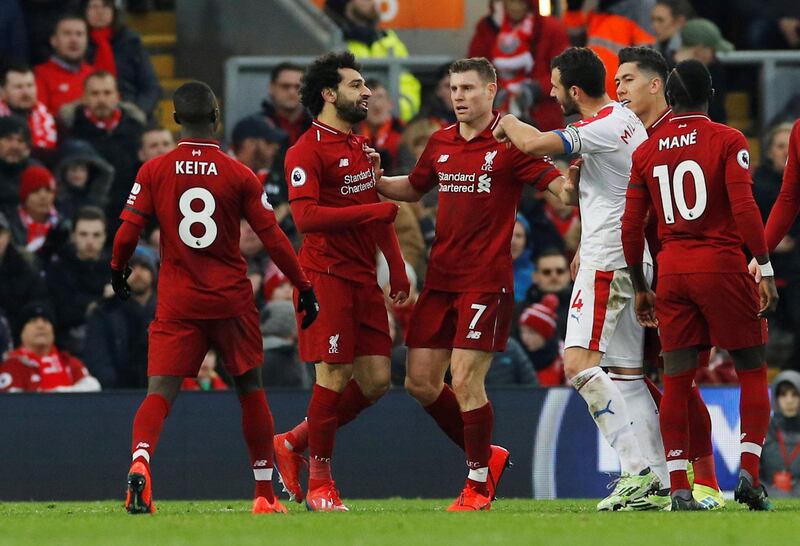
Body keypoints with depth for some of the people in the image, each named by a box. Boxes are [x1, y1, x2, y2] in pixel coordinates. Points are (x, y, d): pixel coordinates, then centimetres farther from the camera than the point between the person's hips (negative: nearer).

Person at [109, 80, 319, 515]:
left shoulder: (153, 172, -2)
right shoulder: (239, 176, -3)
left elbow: (127, 233, -3)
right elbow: (273, 238, -2)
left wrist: (117, 269, 17)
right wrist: (304, 287, 6)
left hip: (176, 303, 0)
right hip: (232, 300, 0)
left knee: (160, 392, -5)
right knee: (250, 390, 15)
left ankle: (140, 462, -34)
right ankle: (265, 493, 19)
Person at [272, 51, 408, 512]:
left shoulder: (361, 145, 18)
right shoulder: (308, 151, -10)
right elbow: (306, 216, -21)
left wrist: (398, 269, 21)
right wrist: (374, 211, -21)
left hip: (364, 278, 8)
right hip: (327, 276, -8)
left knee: (376, 379, 4)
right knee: (334, 376, -8)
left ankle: (294, 443, 20)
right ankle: (320, 482, 3)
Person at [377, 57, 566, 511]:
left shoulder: (509, 143, -7)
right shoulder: (440, 143, 12)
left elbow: (557, 184, -13)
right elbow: (414, 188, 27)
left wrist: (574, 182, -36)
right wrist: (374, 179, 10)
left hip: (487, 281, -7)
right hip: (440, 278, 7)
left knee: (466, 380, -11)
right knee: (421, 380, 5)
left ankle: (479, 484, 4)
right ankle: (486, 454, 24)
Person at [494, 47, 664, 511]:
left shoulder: (602, 128, -16)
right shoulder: (625, 119, 15)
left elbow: (536, 145, -24)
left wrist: (509, 123, -5)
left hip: (607, 260, -10)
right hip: (635, 261, 10)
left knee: (580, 363, -16)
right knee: (628, 374, 9)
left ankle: (637, 468, -22)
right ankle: (658, 480, 5)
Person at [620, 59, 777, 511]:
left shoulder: (646, 152, 8)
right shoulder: (728, 141, -4)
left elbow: (631, 227, 9)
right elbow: (744, 208, -14)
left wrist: (641, 288, 18)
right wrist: (765, 269, -10)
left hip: (672, 271, 4)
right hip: (722, 266, -4)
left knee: (677, 379, 6)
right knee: (753, 371, 6)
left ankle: (679, 487, 2)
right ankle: (749, 470, -7)